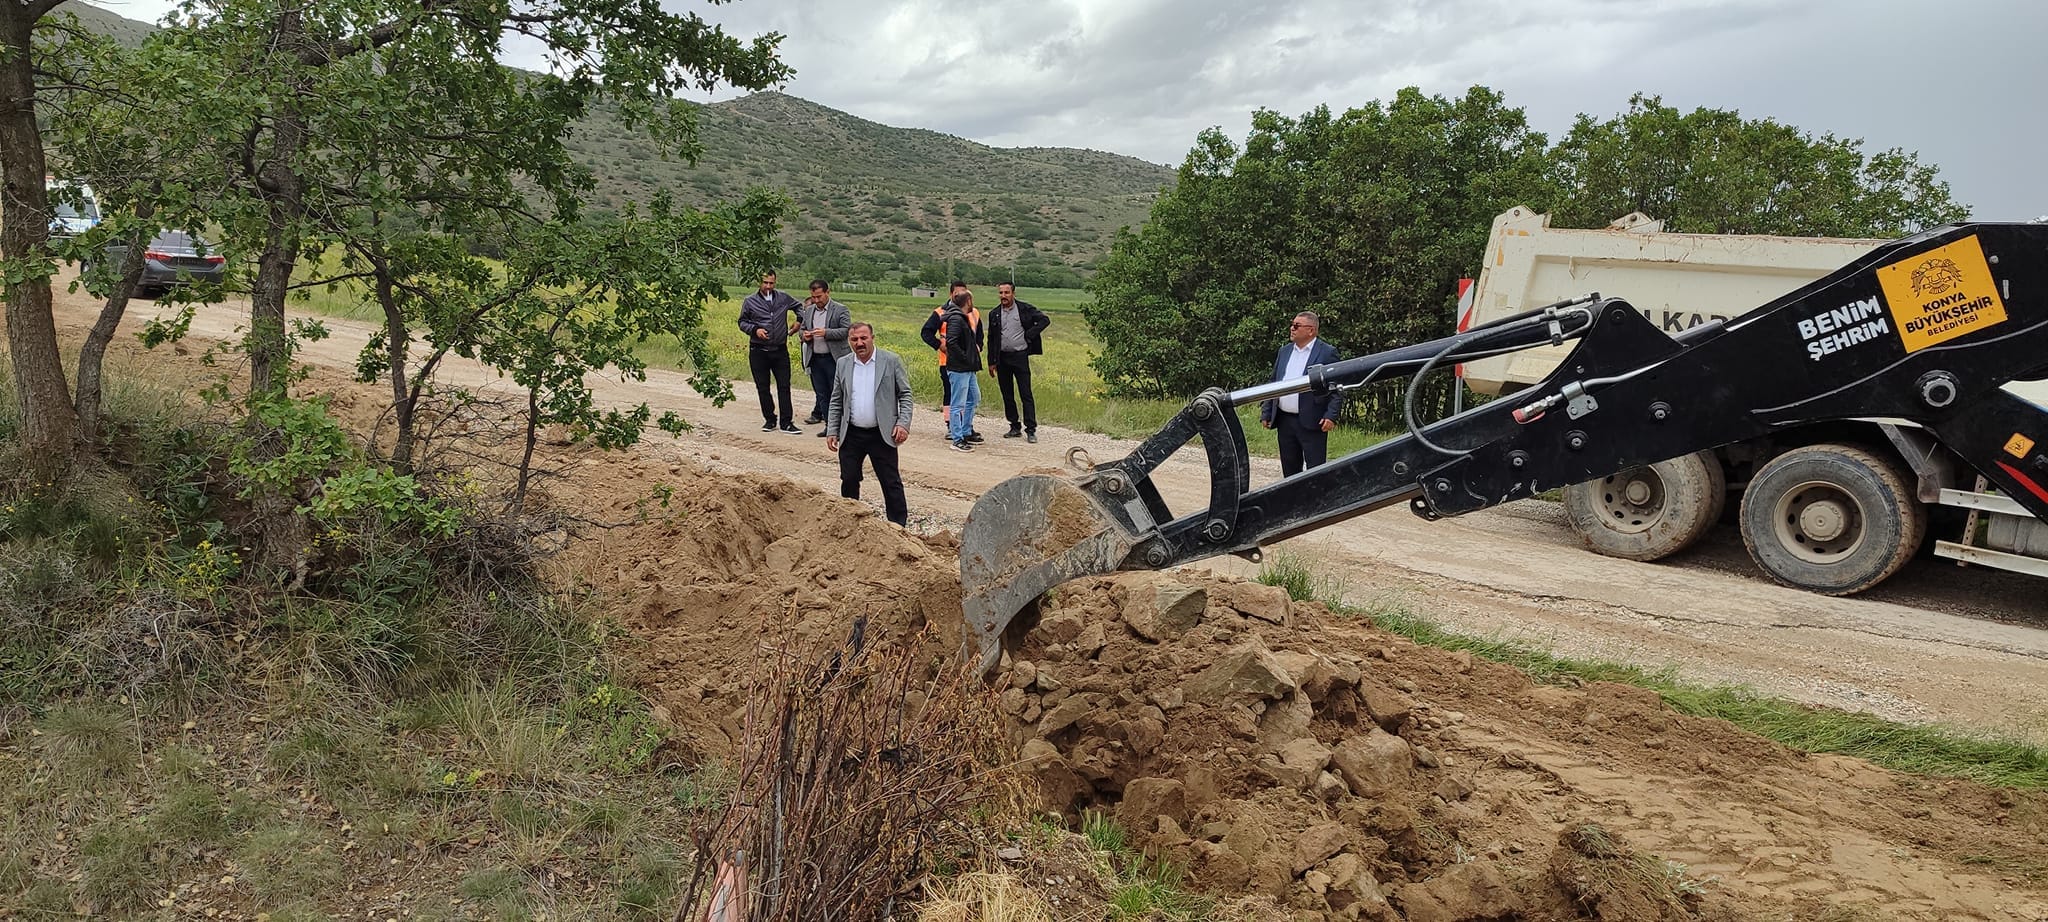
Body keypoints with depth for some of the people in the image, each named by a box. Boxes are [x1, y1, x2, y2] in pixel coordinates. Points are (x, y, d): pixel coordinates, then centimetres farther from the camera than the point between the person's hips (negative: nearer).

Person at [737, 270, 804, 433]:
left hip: (780, 350, 0)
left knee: (784, 386, -2)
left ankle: (786, 422, 1)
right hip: (758, 351, 0)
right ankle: (770, 420, 18)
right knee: (762, 388, 5)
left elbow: (799, 307, 22)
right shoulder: (750, 301, 2)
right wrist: (755, 330, -11)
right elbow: (742, 322, 7)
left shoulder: (783, 298, 6)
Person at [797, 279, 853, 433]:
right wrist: (804, 335, -3)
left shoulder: (840, 310, -4)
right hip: (815, 359, 6)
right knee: (822, 394, 8)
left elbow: (847, 331, -12)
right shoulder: (808, 311, 13)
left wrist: (826, 333, -23)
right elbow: (802, 329, 21)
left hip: (834, 359, -6)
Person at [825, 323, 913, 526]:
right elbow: (836, 401, 12)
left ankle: (899, 525, 7)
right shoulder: (843, 364, 8)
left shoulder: (891, 361, -2)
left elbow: (905, 394, 0)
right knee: (848, 480, 7)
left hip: (882, 435, -3)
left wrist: (903, 424, -11)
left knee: (891, 482, -1)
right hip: (851, 435, 3)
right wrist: (831, 431, 5)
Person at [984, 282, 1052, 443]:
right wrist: (991, 362, 8)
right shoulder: (994, 314, 8)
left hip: (1020, 356, -4)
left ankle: (1031, 430, -4)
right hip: (1002, 358, 4)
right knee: (1007, 396, 8)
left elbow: (1045, 320, -2)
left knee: (1026, 395, -6)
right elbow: (991, 339, 12)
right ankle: (1015, 428, 18)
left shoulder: (1025, 309, -2)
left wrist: (1030, 335, -9)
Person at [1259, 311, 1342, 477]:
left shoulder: (1327, 353, -4)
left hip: (1311, 423, -6)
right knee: (1289, 469, 13)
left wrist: (1331, 416, -17)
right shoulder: (1284, 351, 14)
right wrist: (1266, 413, 11)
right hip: (1284, 421, 6)